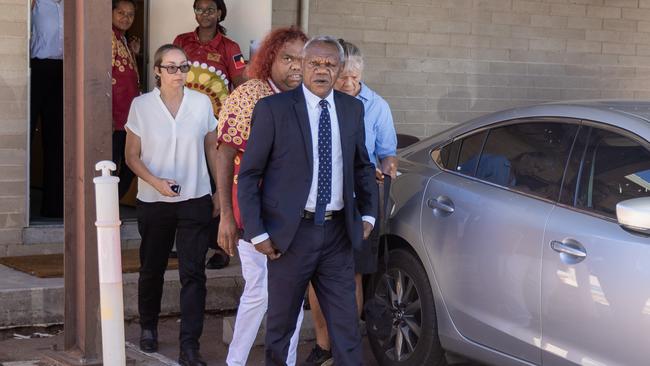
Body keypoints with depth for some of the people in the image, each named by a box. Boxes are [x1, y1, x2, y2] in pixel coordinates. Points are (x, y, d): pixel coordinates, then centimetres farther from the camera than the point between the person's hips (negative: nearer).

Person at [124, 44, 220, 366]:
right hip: (153, 202, 0)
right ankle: (148, 328, 38)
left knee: (193, 272, -7)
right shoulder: (141, 106, -4)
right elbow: (132, 156, 0)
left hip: (195, 200, 0)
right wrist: (155, 181, -15)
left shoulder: (202, 103, -2)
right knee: (152, 269, 16)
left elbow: (212, 150, 7)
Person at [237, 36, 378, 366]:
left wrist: (367, 214, 11)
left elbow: (362, 166, 20)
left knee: (346, 323, 4)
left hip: (338, 232, 3)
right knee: (281, 321, 10)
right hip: (291, 232, -3)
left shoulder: (352, 109, 7)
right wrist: (257, 233, -10)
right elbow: (248, 175, -6)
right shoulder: (273, 109, -7)